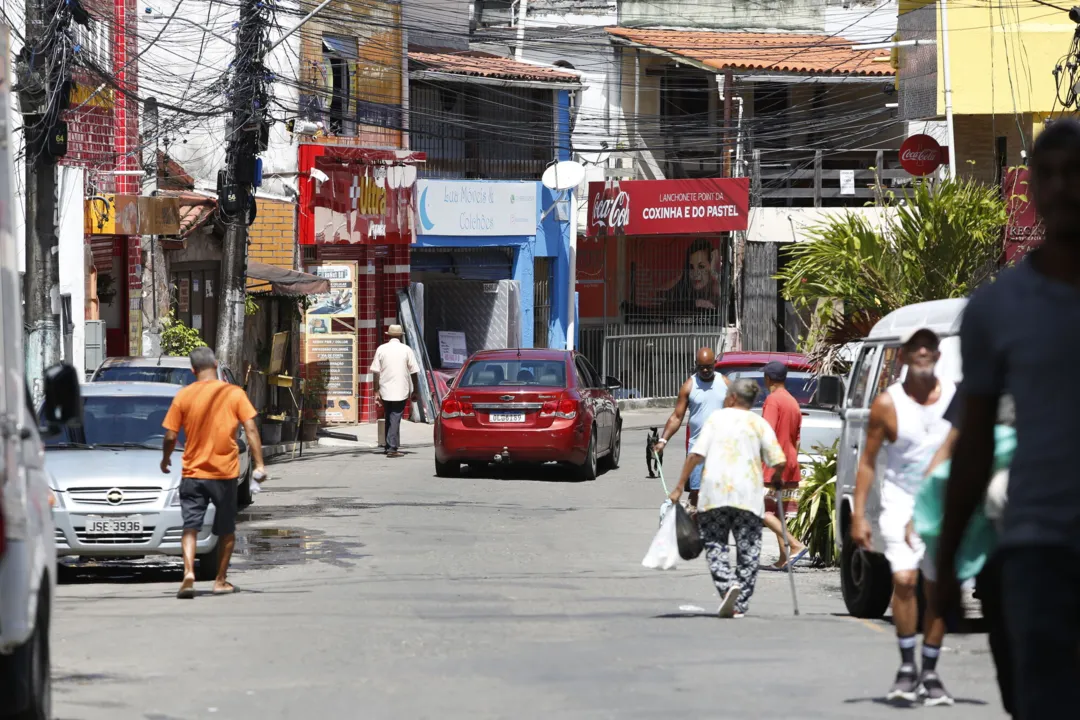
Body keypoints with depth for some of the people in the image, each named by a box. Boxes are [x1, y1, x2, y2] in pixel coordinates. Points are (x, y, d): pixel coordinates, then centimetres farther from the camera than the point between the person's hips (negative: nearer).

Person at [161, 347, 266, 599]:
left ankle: (189, 573, -20)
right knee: (227, 530, 14)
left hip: (192, 472, 0)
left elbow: (170, 436, -1)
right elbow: (250, 429, -8)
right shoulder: (234, 393, -3)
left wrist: (165, 459, 18)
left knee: (190, 526, 0)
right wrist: (259, 464, -6)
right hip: (225, 472, 0)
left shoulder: (184, 396, -2)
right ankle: (220, 580, 17)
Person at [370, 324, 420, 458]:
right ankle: (392, 449, -8)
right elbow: (414, 372, -1)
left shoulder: (381, 349, 1)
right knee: (395, 420, -1)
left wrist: (376, 392, 1)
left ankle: (389, 446, 20)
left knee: (389, 419, 16)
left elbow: (376, 372, -2)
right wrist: (415, 391, 7)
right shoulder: (406, 350, -2)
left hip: (385, 390, 2)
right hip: (401, 391, -2)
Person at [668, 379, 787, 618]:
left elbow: (695, 455, -2)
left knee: (715, 544, 5)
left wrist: (680, 487, 1)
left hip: (714, 491, -1)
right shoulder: (759, 423, 8)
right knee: (748, 548, 7)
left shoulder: (717, 418, 6)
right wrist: (776, 480, 22)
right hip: (748, 495, 1)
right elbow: (779, 462, 0)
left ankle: (728, 585, -20)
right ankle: (741, 604, 4)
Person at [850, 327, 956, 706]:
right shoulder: (887, 404, -6)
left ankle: (930, 674, 18)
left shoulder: (957, 398, 0)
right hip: (901, 501, -3)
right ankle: (906, 667, -9)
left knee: (938, 591, 7)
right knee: (904, 579, -20)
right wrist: (858, 515, -8)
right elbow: (867, 461, -2)